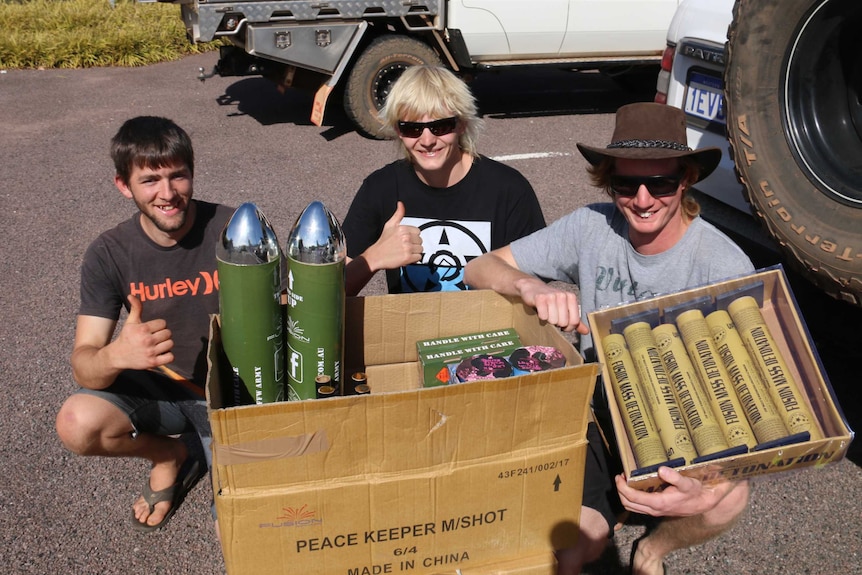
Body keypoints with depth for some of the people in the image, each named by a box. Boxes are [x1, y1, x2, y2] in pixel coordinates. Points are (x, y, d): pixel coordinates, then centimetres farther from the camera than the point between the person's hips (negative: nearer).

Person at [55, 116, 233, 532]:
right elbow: (83, 367, -16)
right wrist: (117, 354, -41)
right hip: (159, 387, 3)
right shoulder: (109, 255, -11)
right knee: (77, 424, -27)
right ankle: (169, 454, 6)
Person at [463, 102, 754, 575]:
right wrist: (530, 286, -31)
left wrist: (708, 488, -45)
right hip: (596, 415, 0)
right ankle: (601, 516, 13)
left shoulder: (724, 266, -18)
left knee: (729, 497, -31)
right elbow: (479, 269, -7)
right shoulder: (592, 228, -10)